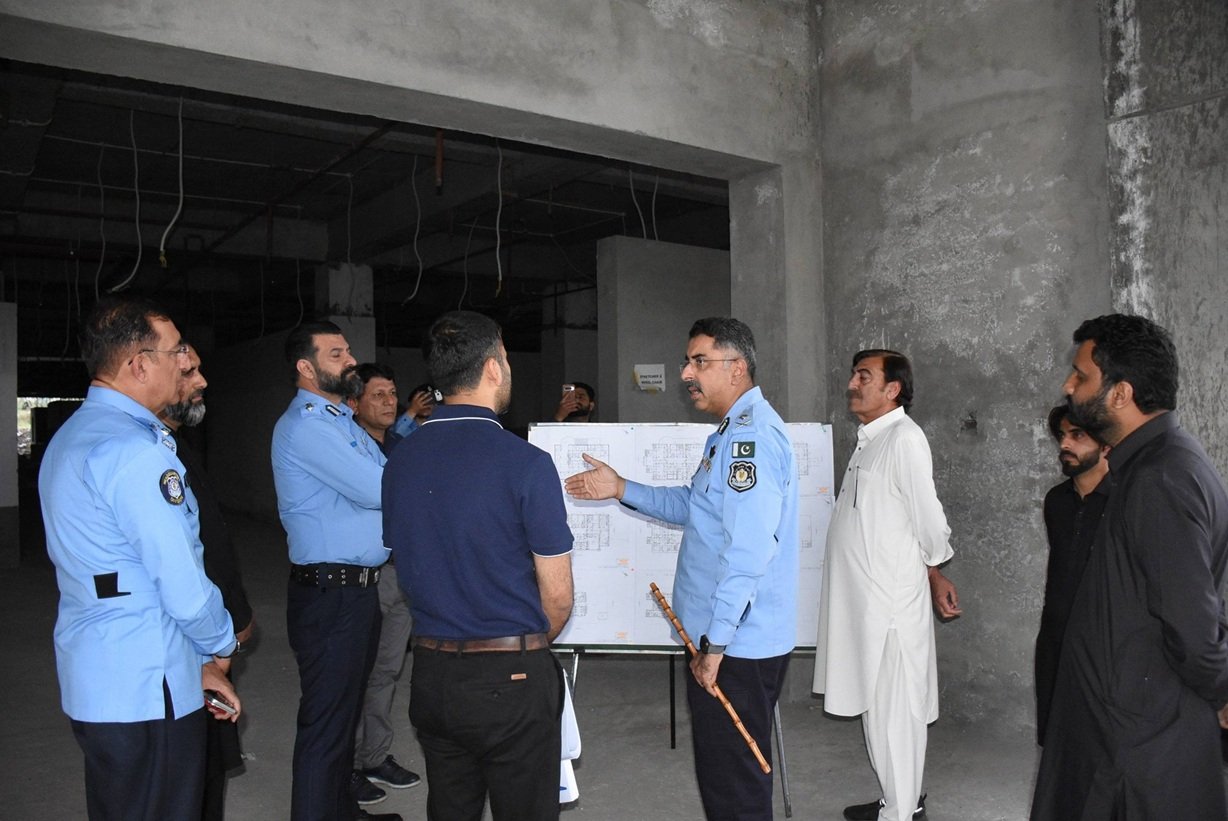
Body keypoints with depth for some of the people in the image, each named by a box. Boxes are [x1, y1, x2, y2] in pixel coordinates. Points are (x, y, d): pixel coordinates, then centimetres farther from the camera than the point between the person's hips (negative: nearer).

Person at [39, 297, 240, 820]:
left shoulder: (71, 437, 11)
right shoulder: (137, 451, -22)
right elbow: (185, 590, -21)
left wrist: (196, 662, 12)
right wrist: (220, 648, 1)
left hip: (93, 681, 10)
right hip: (146, 691, -10)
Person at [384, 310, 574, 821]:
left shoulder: (399, 461, -1)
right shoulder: (525, 463, -17)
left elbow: (407, 569, 10)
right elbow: (557, 596, -11)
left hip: (432, 676, 5)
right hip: (511, 680, -5)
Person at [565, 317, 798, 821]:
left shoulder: (751, 435, -21)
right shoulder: (737, 431, 14)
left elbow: (749, 550, -27)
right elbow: (695, 507, 22)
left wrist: (715, 642, -23)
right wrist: (621, 490, 15)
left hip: (736, 646, -10)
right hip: (738, 641, 10)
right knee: (735, 774, 23)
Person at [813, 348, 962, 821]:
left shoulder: (904, 438, -17)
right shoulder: (870, 438, 13)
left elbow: (927, 516, -15)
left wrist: (935, 574, -1)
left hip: (891, 600, -9)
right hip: (865, 599, 9)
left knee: (893, 709, 2)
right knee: (877, 705, 18)